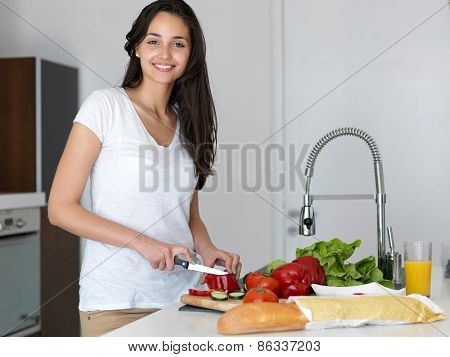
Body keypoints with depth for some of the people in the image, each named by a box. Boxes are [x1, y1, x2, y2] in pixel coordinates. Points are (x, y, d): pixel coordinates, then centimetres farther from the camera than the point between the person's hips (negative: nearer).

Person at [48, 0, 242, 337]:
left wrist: (208, 251, -5)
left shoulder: (188, 123, 11)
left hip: (182, 294, 4)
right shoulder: (106, 105, -4)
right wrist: (142, 243, -17)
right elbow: (61, 208, -9)